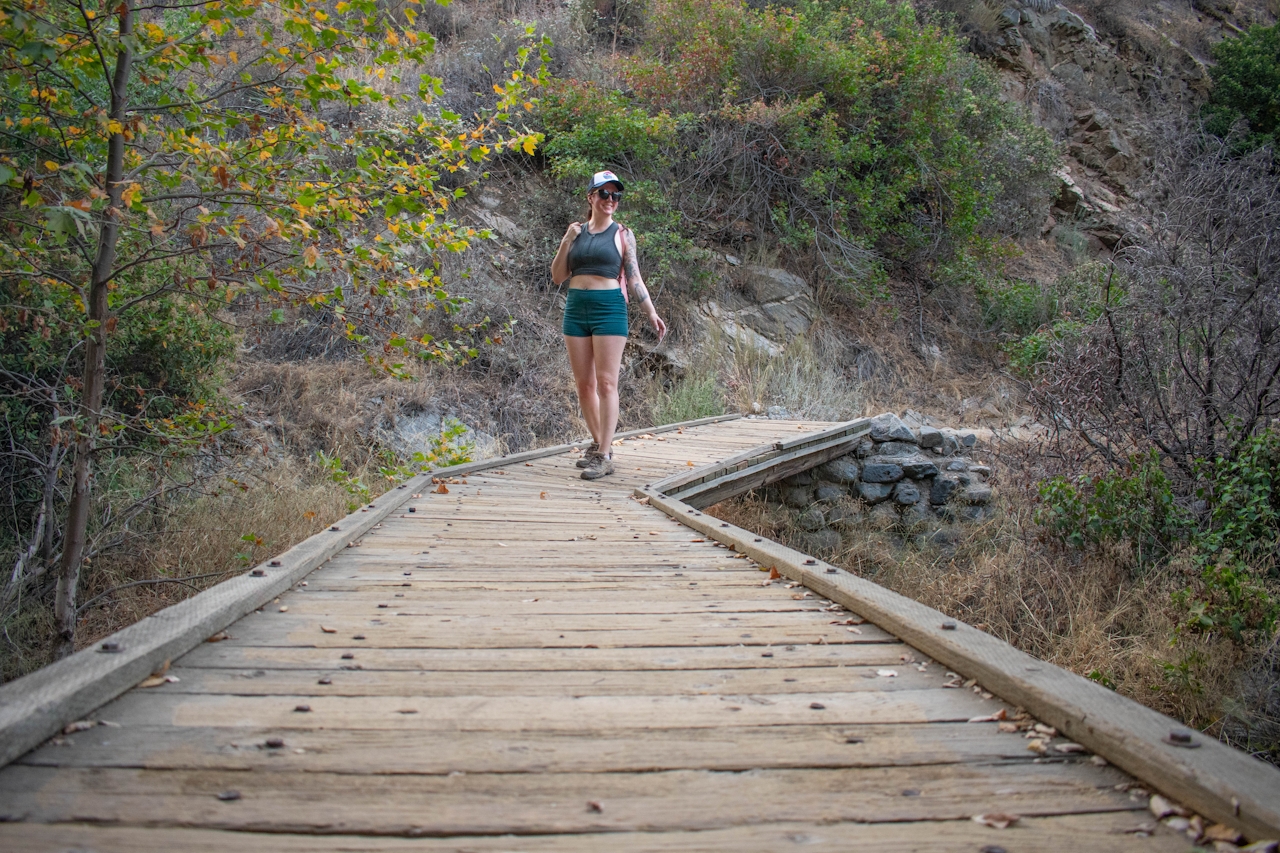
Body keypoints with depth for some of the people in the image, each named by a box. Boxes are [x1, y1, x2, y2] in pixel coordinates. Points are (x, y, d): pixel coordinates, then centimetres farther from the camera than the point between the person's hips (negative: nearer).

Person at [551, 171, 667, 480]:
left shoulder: (622, 234, 4)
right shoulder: (576, 232, 11)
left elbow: (634, 277, 4)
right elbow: (558, 277, 10)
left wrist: (651, 312, -4)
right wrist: (566, 242, -3)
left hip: (609, 307, -4)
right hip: (576, 307, 4)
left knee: (606, 382, -7)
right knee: (583, 382, 8)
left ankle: (604, 456, -5)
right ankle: (598, 443, 23)